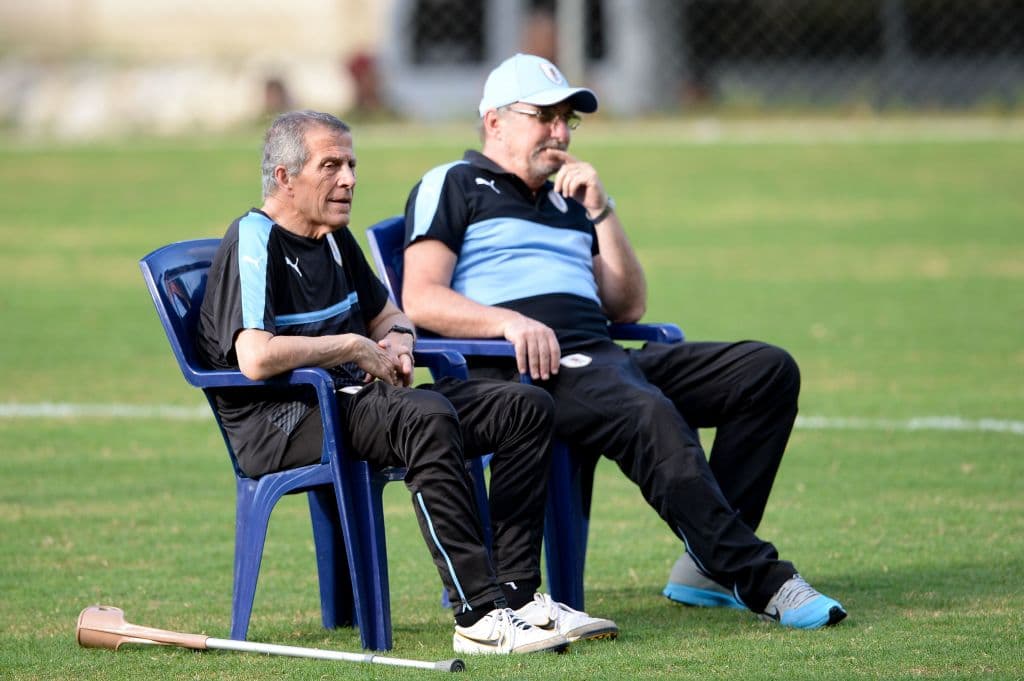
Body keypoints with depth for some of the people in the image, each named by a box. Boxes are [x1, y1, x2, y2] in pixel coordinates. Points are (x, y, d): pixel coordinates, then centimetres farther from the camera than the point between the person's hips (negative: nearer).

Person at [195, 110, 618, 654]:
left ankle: (514, 593, -12)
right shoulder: (254, 241, -11)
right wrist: (354, 347, -14)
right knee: (428, 418, -37)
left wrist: (396, 339, 8)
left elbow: (388, 314, 34)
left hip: (350, 400, 10)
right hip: (281, 426, -10)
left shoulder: (334, 237, 19)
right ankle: (479, 617, -41)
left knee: (526, 407, -2)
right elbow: (256, 359, -26)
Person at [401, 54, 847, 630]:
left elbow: (628, 307, 24)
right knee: (652, 416, -36)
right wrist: (509, 322, -20)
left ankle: (710, 564, -15)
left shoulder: (568, 204, 32)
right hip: (528, 369, -8)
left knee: (769, 370, -10)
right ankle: (762, 582, -36)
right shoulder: (452, 186, 12)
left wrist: (600, 211, 14)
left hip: (604, 357, 8)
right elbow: (422, 301, -3)